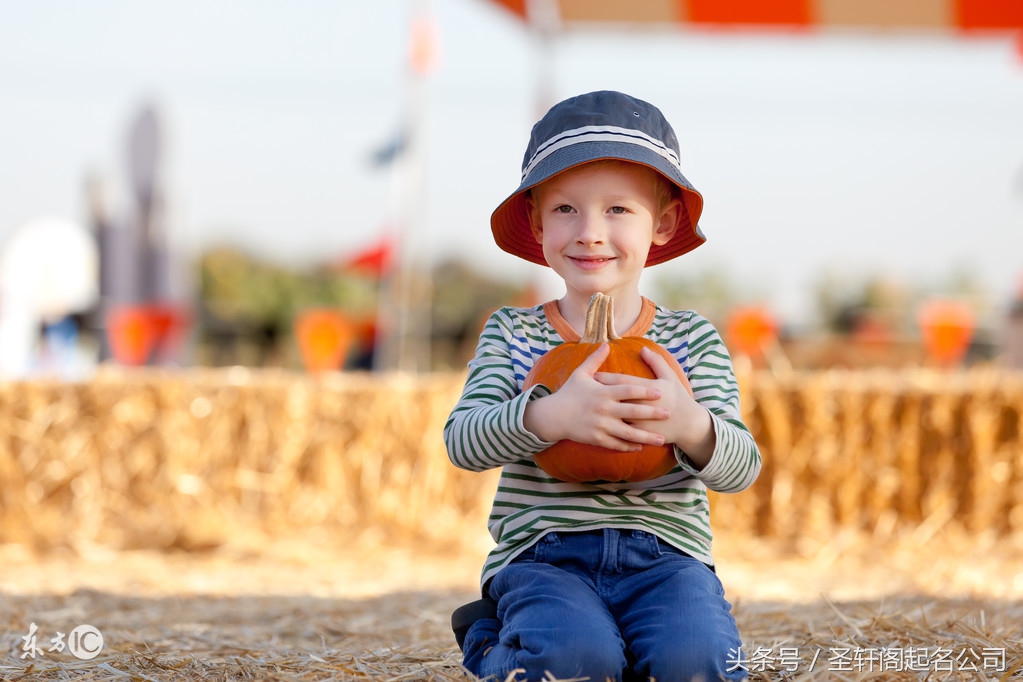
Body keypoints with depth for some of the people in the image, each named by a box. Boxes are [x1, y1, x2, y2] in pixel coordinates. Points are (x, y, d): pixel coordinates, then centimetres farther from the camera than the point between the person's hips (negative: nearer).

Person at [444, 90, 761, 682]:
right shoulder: (512, 333, 6)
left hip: (664, 554, 1)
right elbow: (462, 441, -8)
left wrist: (692, 426, -27)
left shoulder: (693, 338, 7)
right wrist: (550, 415, -29)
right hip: (543, 555, -1)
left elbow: (743, 467, -2)